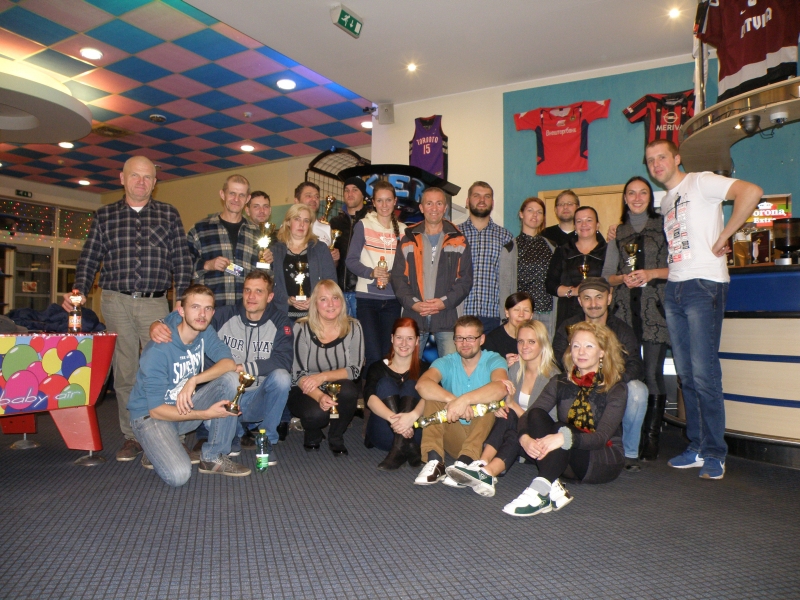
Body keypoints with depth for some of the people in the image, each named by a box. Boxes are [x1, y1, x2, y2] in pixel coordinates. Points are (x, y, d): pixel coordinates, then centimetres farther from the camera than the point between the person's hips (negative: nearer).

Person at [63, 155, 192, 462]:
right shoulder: (104, 216, 12)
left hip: (155, 301, -1)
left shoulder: (169, 215, 9)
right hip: (115, 302, 1)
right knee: (124, 371, 5)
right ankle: (132, 437, 14)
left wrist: (183, 301, -4)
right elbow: (89, 259, 11)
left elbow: (181, 261, 5)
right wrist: (79, 291, -4)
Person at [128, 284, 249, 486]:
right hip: (151, 414, -6)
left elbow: (229, 363, -18)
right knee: (179, 475, -29)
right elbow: (156, 409, -23)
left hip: (185, 404, 6)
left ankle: (213, 457, -8)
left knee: (230, 379, -20)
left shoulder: (205, 332, -6)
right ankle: (157, 451, 8)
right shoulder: (158, 350, -25)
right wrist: (206, 414, -30)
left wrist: (194, 380, -33)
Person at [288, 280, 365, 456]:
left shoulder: (353, 327, -9)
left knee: (348, 390, -31)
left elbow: (354, 369, -11)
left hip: (338, 390, 2)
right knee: (317, 413, -33)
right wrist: (320, 397, -33)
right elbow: (298, 374, -15)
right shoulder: (302, 328, -14)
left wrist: (323, 377, -26)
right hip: (305, 392, -2)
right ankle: (312, 435, 8)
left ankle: (336, 439, -1)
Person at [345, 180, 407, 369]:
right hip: (367, 297, -3)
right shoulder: (363, 226, 1)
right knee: (374, 356, -8)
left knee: (388, 354, 7)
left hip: (392, 299, 3)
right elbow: (351, 260, -3)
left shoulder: (402, 230, 10)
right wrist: (371, 273, -20)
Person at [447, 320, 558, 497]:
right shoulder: (515, 369, 6)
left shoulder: (552, 376, -10)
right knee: (506, 415, -29)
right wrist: (502, 408, -13)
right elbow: (507, 403, 10)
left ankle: (486, 471, -56)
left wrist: (515, 407, -16)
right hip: (516, 430, 5)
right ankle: (483, 465, -49)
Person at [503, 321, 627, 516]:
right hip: (566, 459, 4)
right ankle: (553, 488, -37)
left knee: (562, 428, -32)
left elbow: (601, 437, -21)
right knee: (536, 414, -23)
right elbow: (528, 415, -8)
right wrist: (525, 438, -32)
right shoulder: (560, 383, 4)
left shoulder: (615, 388, -6)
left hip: (604, 461, -4)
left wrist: (565, 438, -40)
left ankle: (539, 491, -47)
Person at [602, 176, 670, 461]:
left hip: (655, 309, -3)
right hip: (625, 309, 3)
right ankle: (626, 437, 9)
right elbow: (607, 275, 14)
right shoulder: (618, 232, 19)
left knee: (653, 372, -6)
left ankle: (651, 438, 1)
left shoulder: (663, 226, 10)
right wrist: (624, 278, -5)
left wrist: (651, 273, -12)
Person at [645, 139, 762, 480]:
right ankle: (697, 448, 16)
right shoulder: (665, 203, 22)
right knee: (686, 375, 8)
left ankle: (715, 454, 1)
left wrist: (724, 236, -14)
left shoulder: (701, 183, -1)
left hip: (704, 285, -8)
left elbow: (752, 192, -17)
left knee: (704, 373, -9)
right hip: (673, 289, 8)